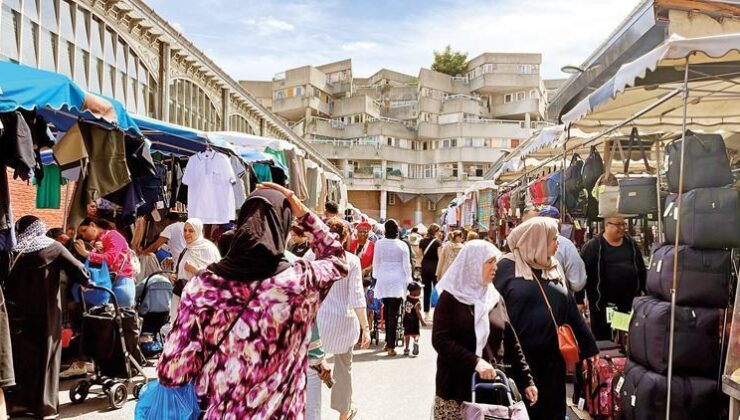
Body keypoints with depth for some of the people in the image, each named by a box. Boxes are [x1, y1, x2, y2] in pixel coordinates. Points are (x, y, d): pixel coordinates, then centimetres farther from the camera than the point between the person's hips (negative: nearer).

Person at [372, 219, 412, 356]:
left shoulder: (379, 244, -1)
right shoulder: (402, 245, -6)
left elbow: (376, 262, 6)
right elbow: (406, 265, -2)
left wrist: (376, 277, 19)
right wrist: (408, 280, 8)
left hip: (383, 279, 2)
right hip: (397, 281, -2)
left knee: (387, 311, 14)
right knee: (393, 313, -3)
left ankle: (388, 341, 23)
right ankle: (391, 346, -3)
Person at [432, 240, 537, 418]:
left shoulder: (495, 298, 10)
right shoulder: (450, 297, -3)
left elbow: (511, 343, 10)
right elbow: (440, 339, -13)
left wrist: (526, 381, 4)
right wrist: (475, 362, -23)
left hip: (492, 386, 4)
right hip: (457, 387, -3)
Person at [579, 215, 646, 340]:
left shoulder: (631, 244, 9)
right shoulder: (592, 247, -9)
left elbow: (642, 271, 17)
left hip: (630, 303, 5)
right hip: (602, 304, -5)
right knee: (603, 340, 5)